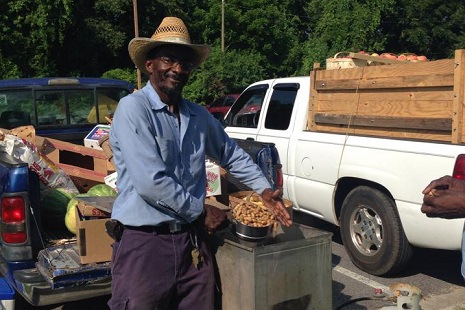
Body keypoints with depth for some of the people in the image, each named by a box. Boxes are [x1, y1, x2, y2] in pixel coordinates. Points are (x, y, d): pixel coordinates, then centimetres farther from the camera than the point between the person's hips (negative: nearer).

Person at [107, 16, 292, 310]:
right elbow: (150, 182, -20)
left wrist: (265, 190, 15)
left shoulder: (199, 116, 8)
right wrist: (201, 212, -9)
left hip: (193, 241, 6)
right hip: (145, 243, -6)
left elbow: (232, 155, 25)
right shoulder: (133, 108, -13)